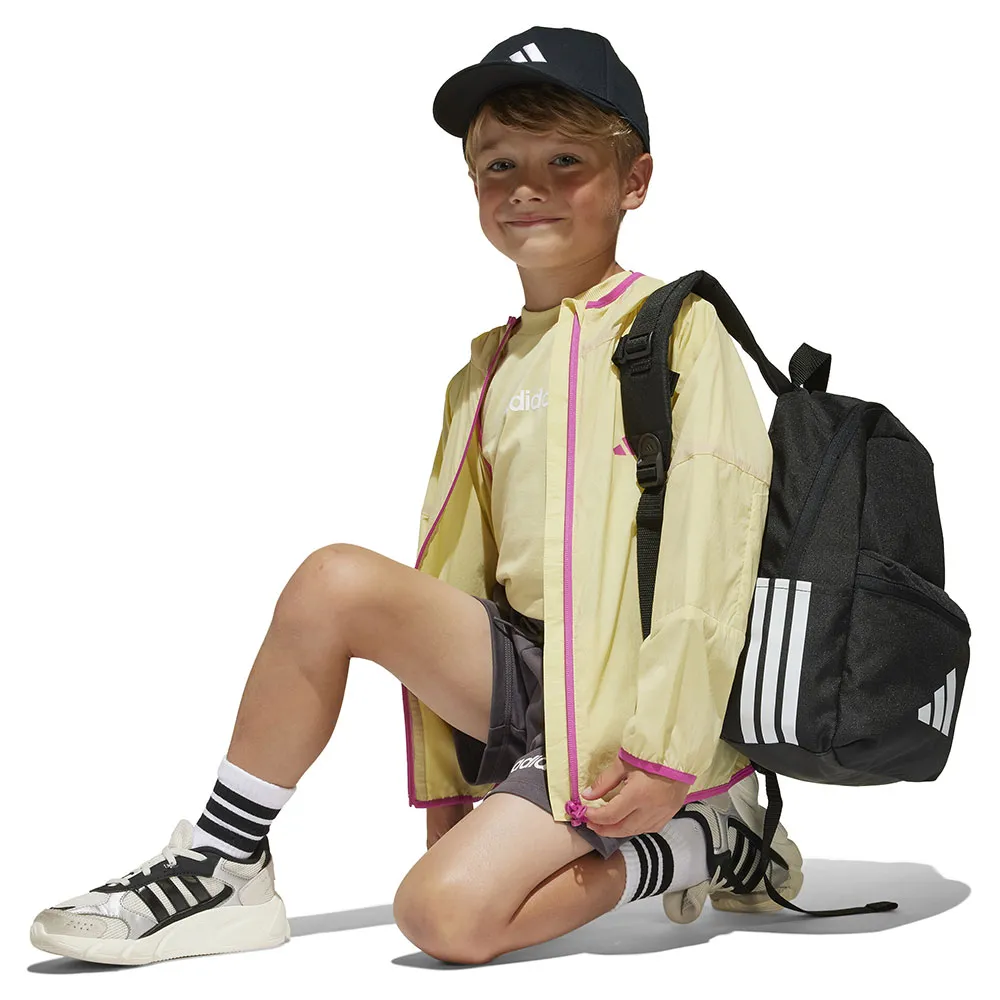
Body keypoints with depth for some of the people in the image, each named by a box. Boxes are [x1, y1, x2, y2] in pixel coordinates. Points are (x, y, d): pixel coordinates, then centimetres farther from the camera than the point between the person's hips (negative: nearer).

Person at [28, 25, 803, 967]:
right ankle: (223, 868, -6)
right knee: (336, 581, -19)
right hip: (517, 670, 6)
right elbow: (463, 570, 16)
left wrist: (665, 753, -18)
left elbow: (708, 554, -12)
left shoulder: (678, 330, -4)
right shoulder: (488, 372, 17)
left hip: (620, 707, -6)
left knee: (446, 915, -23)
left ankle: (698, 841, -1)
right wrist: (449, 790, 12)